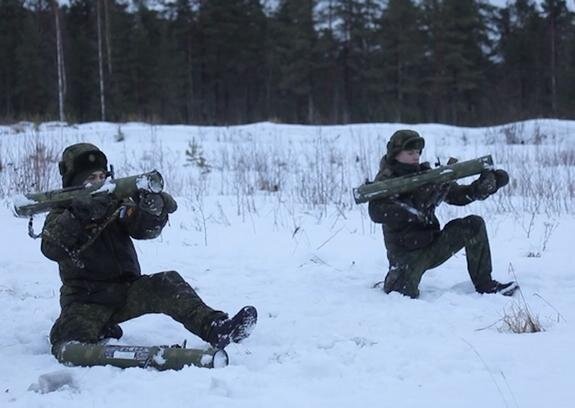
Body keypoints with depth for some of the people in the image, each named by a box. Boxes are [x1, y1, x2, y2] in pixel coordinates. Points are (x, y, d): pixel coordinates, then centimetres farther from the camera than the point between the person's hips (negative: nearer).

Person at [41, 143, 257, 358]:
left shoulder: (116, 207, 11)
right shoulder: (60, 216, 2)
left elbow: (146, 229, -6)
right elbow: (51, 249, -19)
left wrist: (153, 208, -30)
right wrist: (77, 216, -34)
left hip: (126, 290, 3)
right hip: (86, 301, -3)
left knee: (167, 284, -24)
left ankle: (215, 328, -36)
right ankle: (100, 333, 5)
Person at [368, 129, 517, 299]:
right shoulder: (385, 180, -9)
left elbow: (458, 195, 8)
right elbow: (377, 212, -26)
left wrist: (483, 186, -11)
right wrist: (413, 210, -33)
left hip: (432, 246, 6)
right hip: (406, 253, -6)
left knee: (473, 225, -7)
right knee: (406, 292, -30)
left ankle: (485, 285, -2)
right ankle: (395, 276, 9)